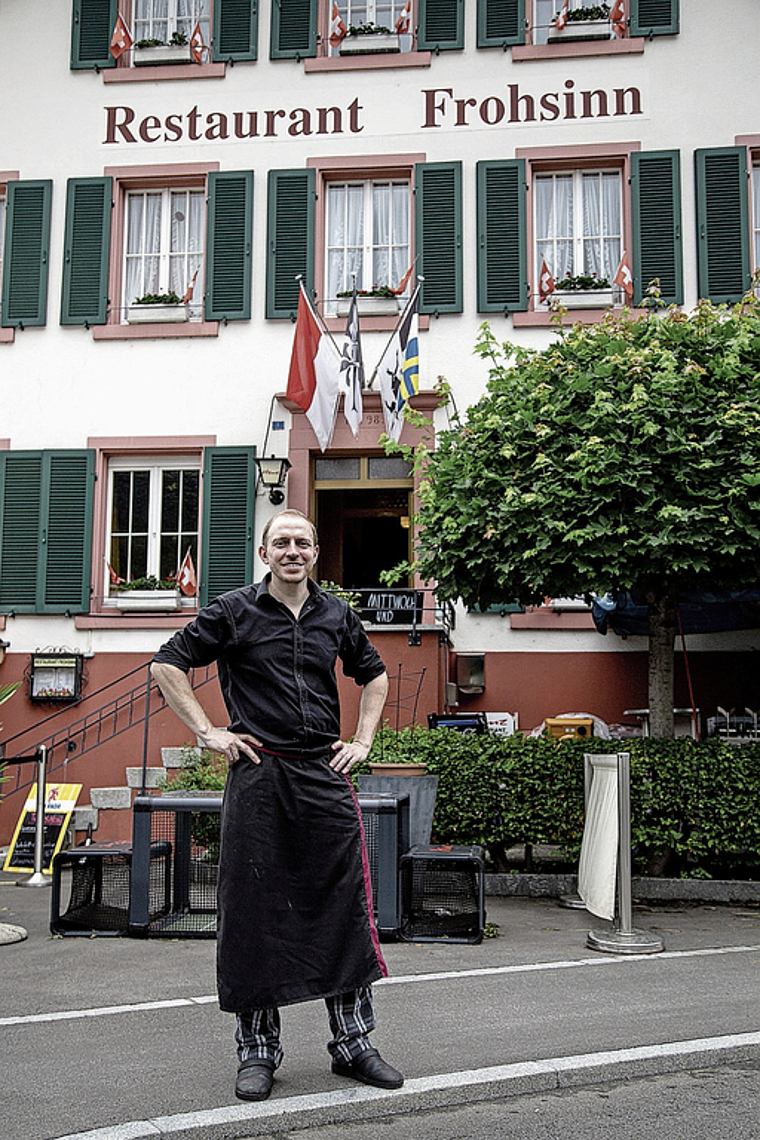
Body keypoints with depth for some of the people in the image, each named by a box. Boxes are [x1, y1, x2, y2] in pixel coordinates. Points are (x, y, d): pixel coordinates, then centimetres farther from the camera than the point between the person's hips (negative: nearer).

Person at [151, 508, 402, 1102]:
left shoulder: (336, 615, 11)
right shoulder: (234, 611, 1)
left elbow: (374, 675, 26)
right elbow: (168, 665, 4)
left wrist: (363, 740, 14)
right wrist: (207, 731, -3)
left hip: (326, 776, 3)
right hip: (258, 776, -3)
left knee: (345, 907, 4)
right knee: (255, 910, 2)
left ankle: (353, 1044, 18)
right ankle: (257, 1050, 17)